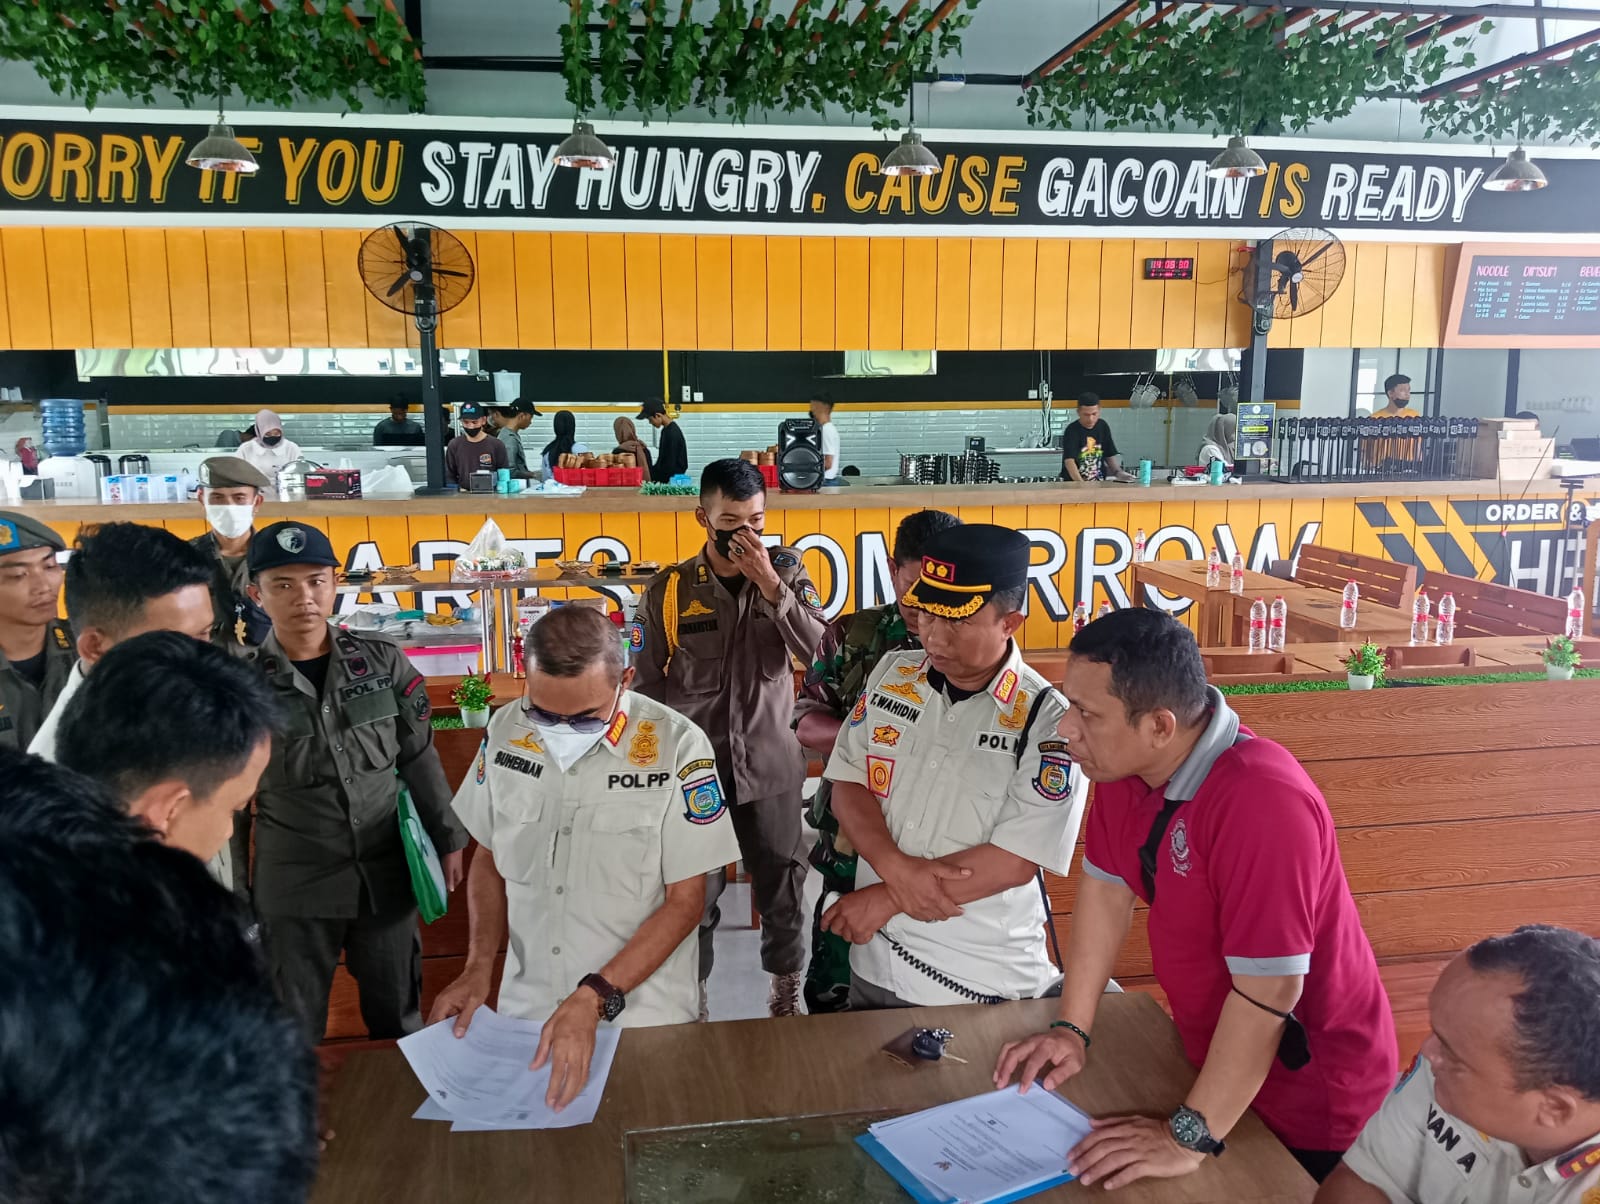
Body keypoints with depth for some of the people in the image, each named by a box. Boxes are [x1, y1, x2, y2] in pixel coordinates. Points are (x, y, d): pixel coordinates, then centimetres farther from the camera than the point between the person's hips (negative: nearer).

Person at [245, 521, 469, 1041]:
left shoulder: (382, 661, -2)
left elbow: (419, 758, 6)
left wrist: (448, 840, 8)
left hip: (386, 873, 2)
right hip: (293, 885, -1)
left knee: (399, 1021, 16)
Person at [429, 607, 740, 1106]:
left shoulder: (677, 747, -17)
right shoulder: (505, 731, -4)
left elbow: (684, 901, -12)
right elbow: (489, 858, 9)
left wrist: (594, 999, -20)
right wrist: (479, 966, -4)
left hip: (643, 1017, -3)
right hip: (525, 1008, 4)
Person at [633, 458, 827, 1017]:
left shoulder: (787, 573, -3)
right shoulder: (667, 590, -6)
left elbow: (822, 653, -16)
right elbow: (646, 686, 2)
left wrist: (771, 584, -23)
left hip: (771, 765, 1)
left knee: (783, 884, 13)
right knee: (694, 892, 9)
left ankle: (787, 987, 37)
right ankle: (691, 996, 31)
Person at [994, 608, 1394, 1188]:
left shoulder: (1262, 801, -35)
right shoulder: (1121, 764, -10)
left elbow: (1268, 990, -32)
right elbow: (1107, 888, 1)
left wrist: (1189, 1138, -27)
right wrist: (1072, 1029, 0)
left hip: (1311, 1097, -7)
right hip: (1213, 1058, 7)